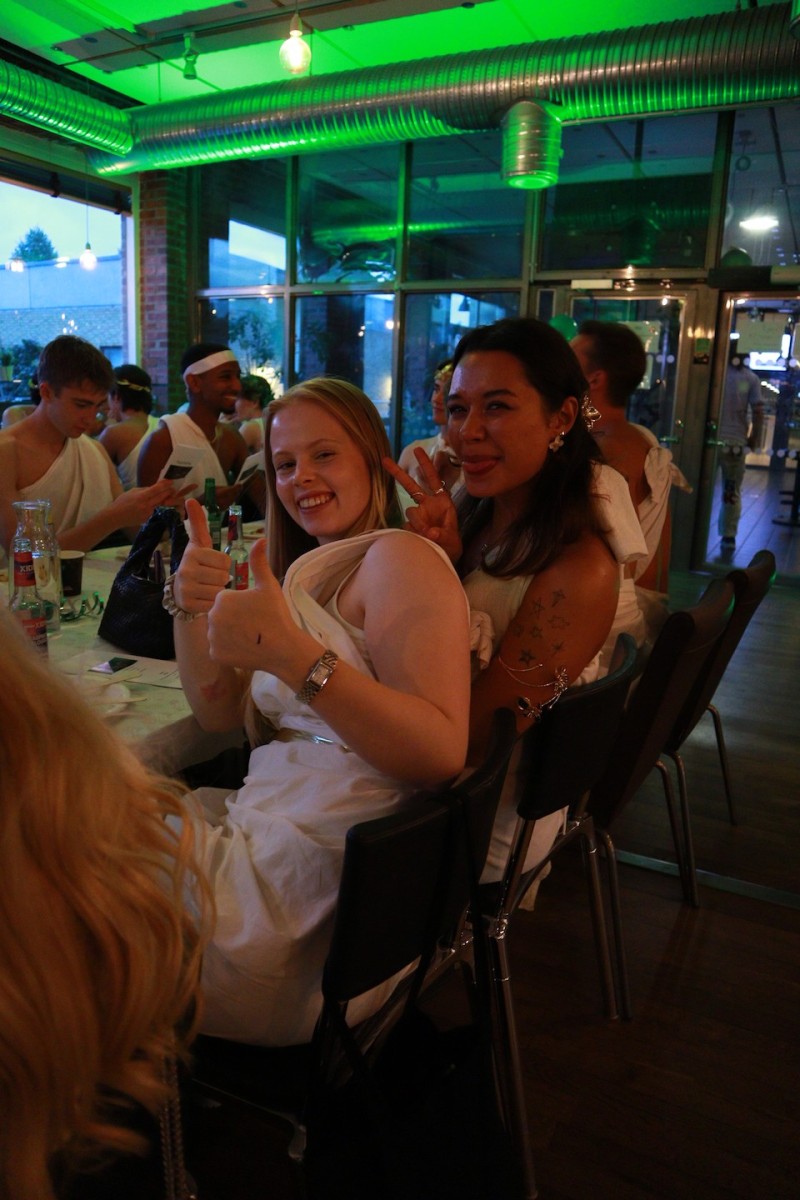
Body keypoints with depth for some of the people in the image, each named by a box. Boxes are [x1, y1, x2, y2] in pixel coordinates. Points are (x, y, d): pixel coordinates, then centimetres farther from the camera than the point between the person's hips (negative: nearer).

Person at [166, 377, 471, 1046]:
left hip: (323, 860, -8)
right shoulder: (308, 571, 17)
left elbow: (443, 752, -24)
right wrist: (192, 610, -5)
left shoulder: (399, 556, -10)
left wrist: (292, 655, -31)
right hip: (265, 826, 8)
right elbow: (219, 713, 12)